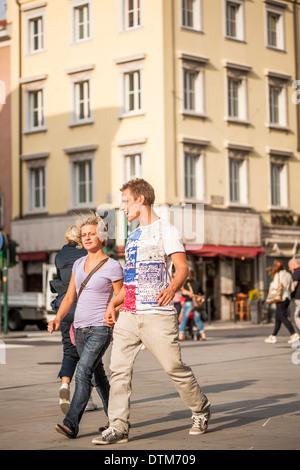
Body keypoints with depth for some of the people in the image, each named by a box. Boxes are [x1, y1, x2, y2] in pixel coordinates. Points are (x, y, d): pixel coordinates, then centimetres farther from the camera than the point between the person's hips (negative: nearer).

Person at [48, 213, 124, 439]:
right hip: (81, 328, 7)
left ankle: (72, 424, -23)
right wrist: (57, 319, -3)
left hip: (101, 329, -7)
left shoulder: (113, 266, -7)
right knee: (98, 377, 14)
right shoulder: (79, 264, 11)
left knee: (83, 372, -20)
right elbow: (70, 296, 13)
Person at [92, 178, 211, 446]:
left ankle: (201, 410, 21)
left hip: (157, 314, -7)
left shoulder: (165, 230, -3)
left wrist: (173, 288, -34)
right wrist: (113, 303, 16)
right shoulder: (133, 236, 21)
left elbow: (183, 268, -13)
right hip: (128, 314, 7)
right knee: (119, 368, -4)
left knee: (174, 366, -1)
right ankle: (118, 426, -2)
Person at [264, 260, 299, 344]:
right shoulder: (288, 275, 10)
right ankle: (273, 336, 16)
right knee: (278, 318, 13)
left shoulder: (278, 275, -10)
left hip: (281, 299, -8)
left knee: (283, 317, -7)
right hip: (287, 298, 8)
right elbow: (292, 288, 10)